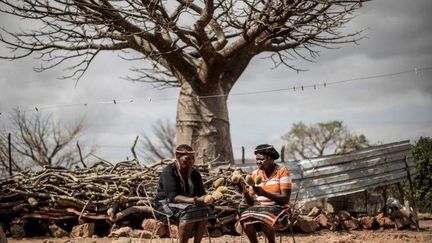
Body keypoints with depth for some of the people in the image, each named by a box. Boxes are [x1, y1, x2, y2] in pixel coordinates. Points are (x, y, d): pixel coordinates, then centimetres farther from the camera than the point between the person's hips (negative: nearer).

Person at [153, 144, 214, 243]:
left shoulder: (195, 173, 5)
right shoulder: (168, 172, -16)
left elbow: (201, 193, 0)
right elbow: (172, 196, -26)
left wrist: (204, 199, -26)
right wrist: (190, 200, -43)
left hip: (187, 204, 6)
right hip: (166, 204, -6)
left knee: (204, 212, -23)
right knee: (188, 214, -35)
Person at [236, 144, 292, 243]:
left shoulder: (282, 171, -5)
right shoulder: (255, 174, 9)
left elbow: (285, 198, -12)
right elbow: (251, 202, 9)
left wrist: (264, 193, -24)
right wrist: (245, 192, -13)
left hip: (278, 209, -4)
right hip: (258, 208, 4)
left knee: (264, 219, -36)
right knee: (245, 219, -29)